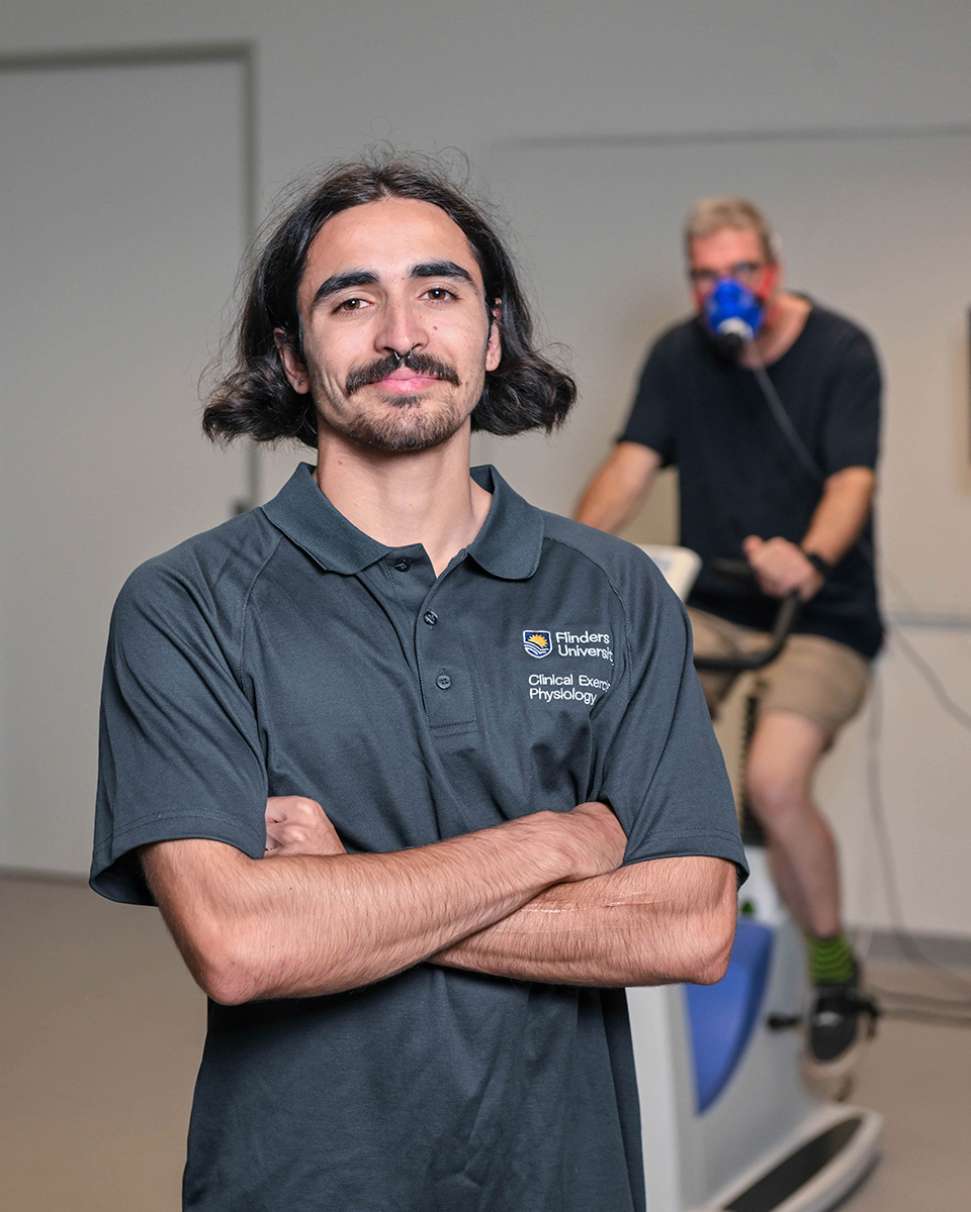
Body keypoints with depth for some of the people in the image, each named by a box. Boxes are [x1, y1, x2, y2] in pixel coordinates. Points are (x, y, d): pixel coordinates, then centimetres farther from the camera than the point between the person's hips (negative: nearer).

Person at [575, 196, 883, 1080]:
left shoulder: (841, 353, -7)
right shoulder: (680, 357, 6)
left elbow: (851, 482, -19)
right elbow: (633, 463, -5)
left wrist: (810, 561, -40)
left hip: (819, 616, -4)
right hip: (709, 608, 4)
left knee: (775, 782, -26)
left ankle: (832, 965, 1)